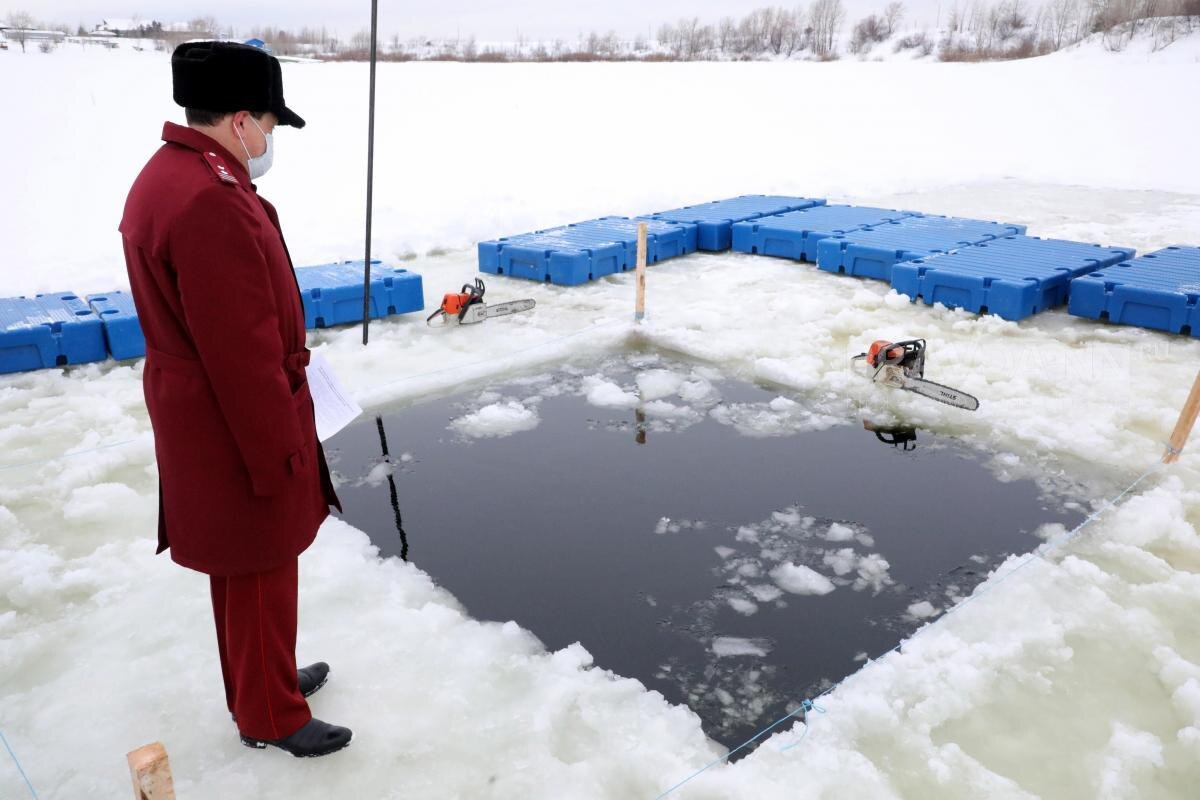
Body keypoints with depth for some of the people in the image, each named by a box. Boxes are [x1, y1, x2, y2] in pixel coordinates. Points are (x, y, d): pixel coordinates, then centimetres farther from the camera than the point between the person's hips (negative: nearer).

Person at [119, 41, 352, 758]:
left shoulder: (168, 177, 9)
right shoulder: (212, 203, -26)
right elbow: (242, 352, -26)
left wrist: (288, 354, 20)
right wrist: (280, 452, -19)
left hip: (203, 414, 10)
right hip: (238, 423, -10)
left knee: (245, 567, 23)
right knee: (261, 571, 7)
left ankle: (264, 677, 42)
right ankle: (270, 716, 26)